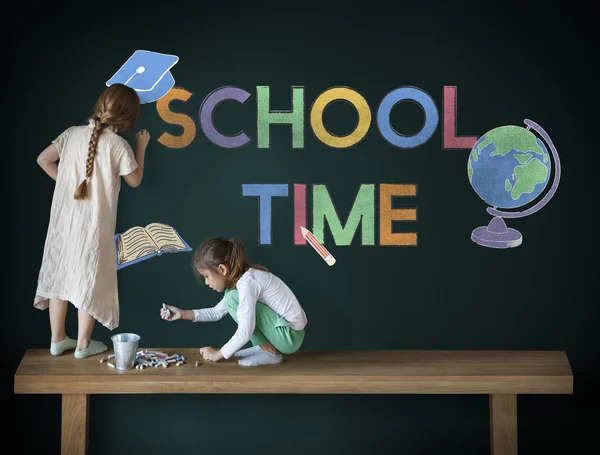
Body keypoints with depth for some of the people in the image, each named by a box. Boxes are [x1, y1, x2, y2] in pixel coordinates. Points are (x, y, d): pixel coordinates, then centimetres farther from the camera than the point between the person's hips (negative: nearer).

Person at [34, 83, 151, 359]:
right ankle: (83, 344, 15)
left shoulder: (73, 134, -2)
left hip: (64, 219, 4)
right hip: (94, 225, -4)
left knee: (60, 274, 14)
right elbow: (135, 180, -1)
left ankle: (57, 339, 21)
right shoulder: (118, 145, -14)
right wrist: (141, 147, 10)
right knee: (89, 279, 8)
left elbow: (43, 160, 5)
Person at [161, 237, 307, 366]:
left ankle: (270, 352, -10)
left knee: (234, 298, -17)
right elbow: (217, 312, 19)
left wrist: (217, 354, -12)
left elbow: (245, 332, -25)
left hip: (290, 336, -10)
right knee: (232, 295, 15)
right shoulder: (240, 278, 7)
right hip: (282, 331, 10)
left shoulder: (247, 282, -22)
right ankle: (262, 347, 8)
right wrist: (183, 314, 9)